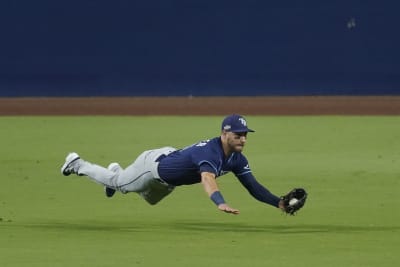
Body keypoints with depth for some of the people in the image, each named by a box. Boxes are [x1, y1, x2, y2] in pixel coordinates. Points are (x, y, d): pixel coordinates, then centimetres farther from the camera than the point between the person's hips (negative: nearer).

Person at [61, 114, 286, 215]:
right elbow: (207, 179, -63)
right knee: (118, 184, 17)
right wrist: (221, 203, -81)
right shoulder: (211, 152, -44)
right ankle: (77, 164, 41)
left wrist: (278, 202, -36)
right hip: (153, 164, -8)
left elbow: (253, 187, -20)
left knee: (150, 199, 37)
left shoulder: (237, 159, -18)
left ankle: (116, 171, 60)